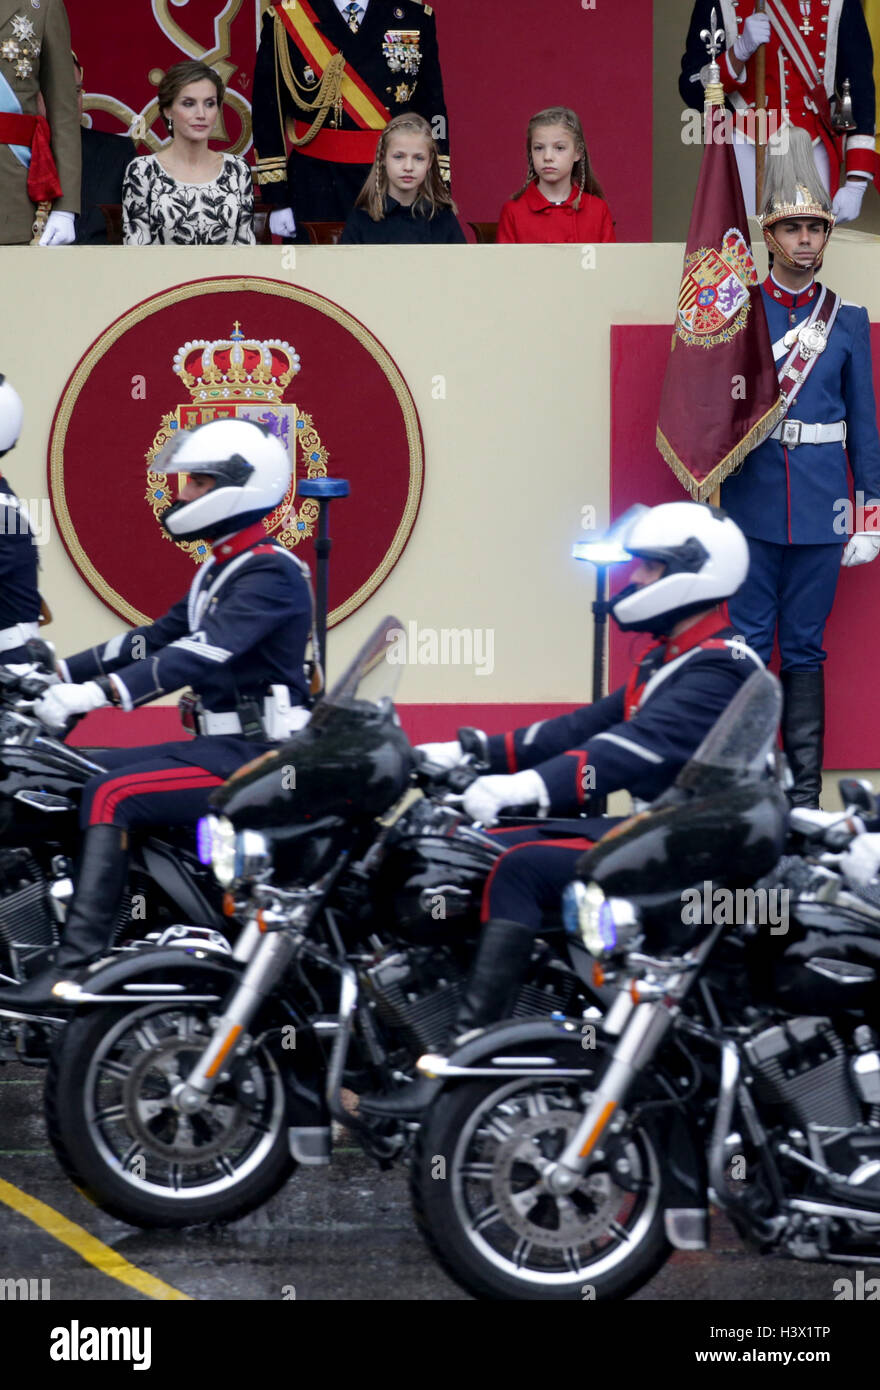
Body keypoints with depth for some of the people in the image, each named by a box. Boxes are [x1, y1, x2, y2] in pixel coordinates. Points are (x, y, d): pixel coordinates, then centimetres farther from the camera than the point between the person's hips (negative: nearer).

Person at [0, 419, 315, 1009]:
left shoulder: (271, 573, -14)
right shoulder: (222, 568, 19)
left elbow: (201, 654, -27)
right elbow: (155, 639, 21)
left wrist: (100, 691, -34)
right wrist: (61, 671, 14)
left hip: (258, 755, -10)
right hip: (224, 745, 10)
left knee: (112, 794, -24)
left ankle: (74, 971, -29)